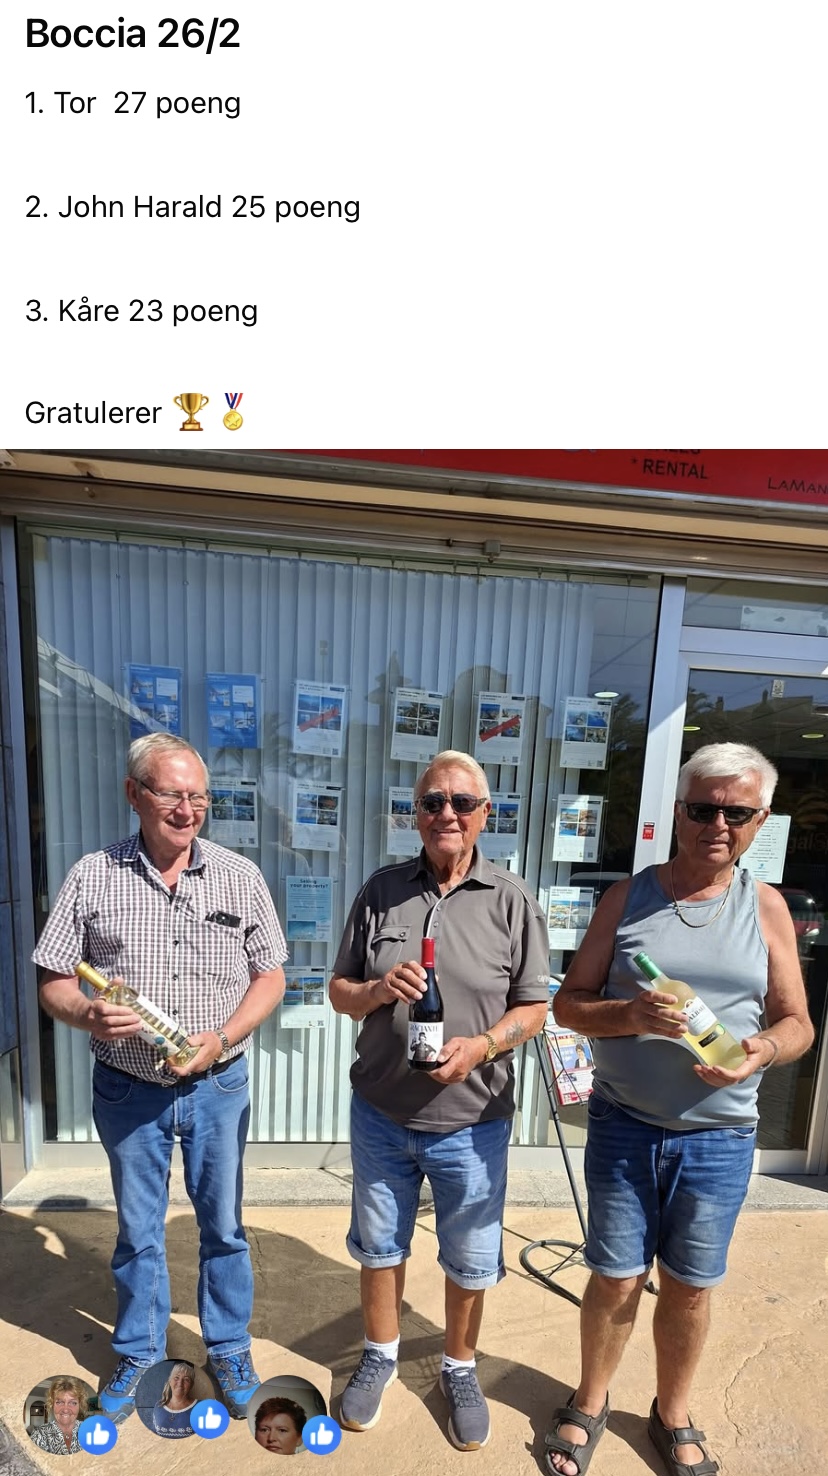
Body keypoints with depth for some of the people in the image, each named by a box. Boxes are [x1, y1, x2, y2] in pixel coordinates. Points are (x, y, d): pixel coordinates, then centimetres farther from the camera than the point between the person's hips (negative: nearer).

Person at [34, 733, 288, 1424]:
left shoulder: (240, 876, -10)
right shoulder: (92, 877, -8)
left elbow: (270, 978, -4)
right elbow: (54, 981, -2)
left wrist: (219, 1039, -17)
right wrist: (87, 1013, -22)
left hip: (217, 1084, 0)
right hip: (128, 1088, 1)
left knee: (223, 1224, 18)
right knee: (137, 1230, 21)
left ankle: (229, 1347, 44)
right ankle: (139, 1351, 49)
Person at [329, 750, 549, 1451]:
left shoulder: (513, 902, -11)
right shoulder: (381, 891, -7)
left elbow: (534, 1006, -6)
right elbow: (339, 992, 0)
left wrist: (483, 1044, -22)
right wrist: (377, 990, -21)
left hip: (471, 1123, -1)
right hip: (380, 1114, 2)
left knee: (472, 1261, 20)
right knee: (379, 1244, 24)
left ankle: (460, 1368, 51)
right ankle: (381, 1354, 53)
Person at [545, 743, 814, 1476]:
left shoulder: (765, 906, -4)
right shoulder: (628, 897, -8)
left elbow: (796, 1022, 0)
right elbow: (569, 1002, -6)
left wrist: (763, 1049, -21)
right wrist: (631, 1015, -24)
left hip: (720, 1137, 1)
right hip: (624, 1126, -1)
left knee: (691, 1286, 19)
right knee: (617, 1279, 15)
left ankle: (673, 1414, 48)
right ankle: (591, 1402, 44)